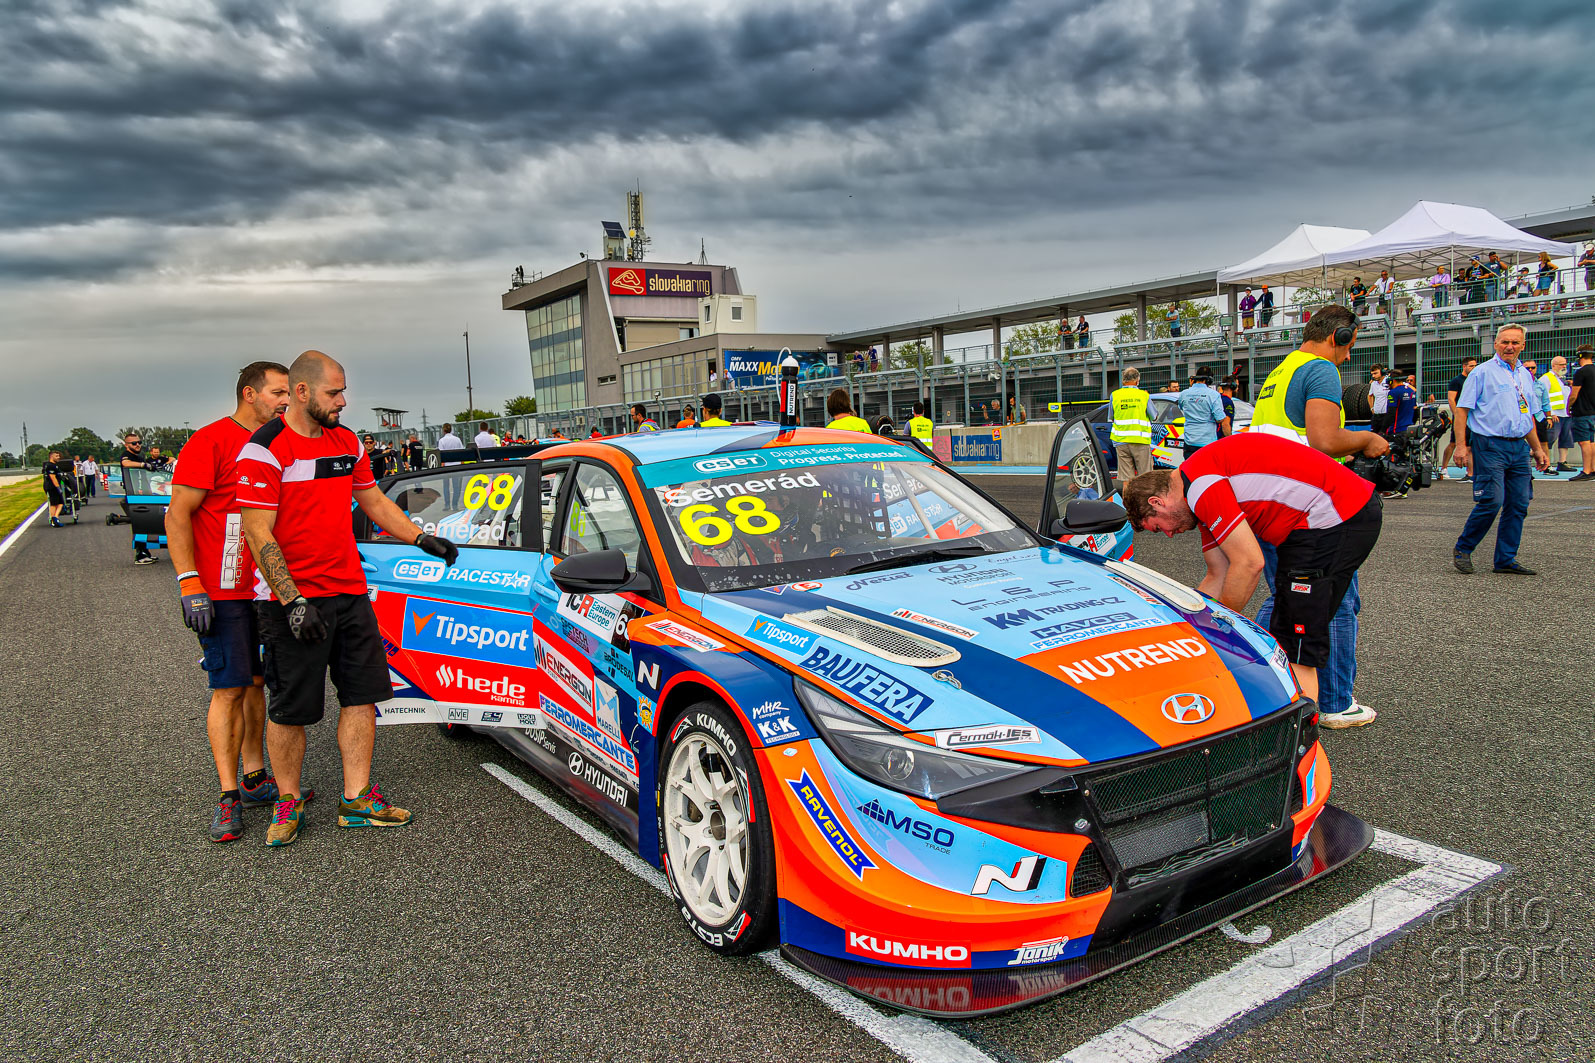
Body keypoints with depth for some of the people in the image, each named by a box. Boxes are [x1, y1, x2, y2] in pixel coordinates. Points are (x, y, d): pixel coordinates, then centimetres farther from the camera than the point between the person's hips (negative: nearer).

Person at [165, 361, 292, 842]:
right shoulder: (210, 441, -11)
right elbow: (177, 515, -13)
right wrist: (189, 584, -20)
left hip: (267, 588, 7)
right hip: (223, 592, -7)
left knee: (256, 682, 13)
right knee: (230, 688, -4)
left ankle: (255, 779, 23)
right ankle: (228, 796, 4)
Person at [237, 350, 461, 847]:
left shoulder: (347, 442, 11)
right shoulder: (264, 449, -11)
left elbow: (375, 502, 22)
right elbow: (258, 534, -15)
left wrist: (421, 538, 14)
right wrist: (293, 601, -20)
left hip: (351, 592, 7)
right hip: (295, 601, -6)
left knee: (362, 694, 7)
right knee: (290, 709, 5)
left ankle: (356, 800, 17)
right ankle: (288, 802, 23)